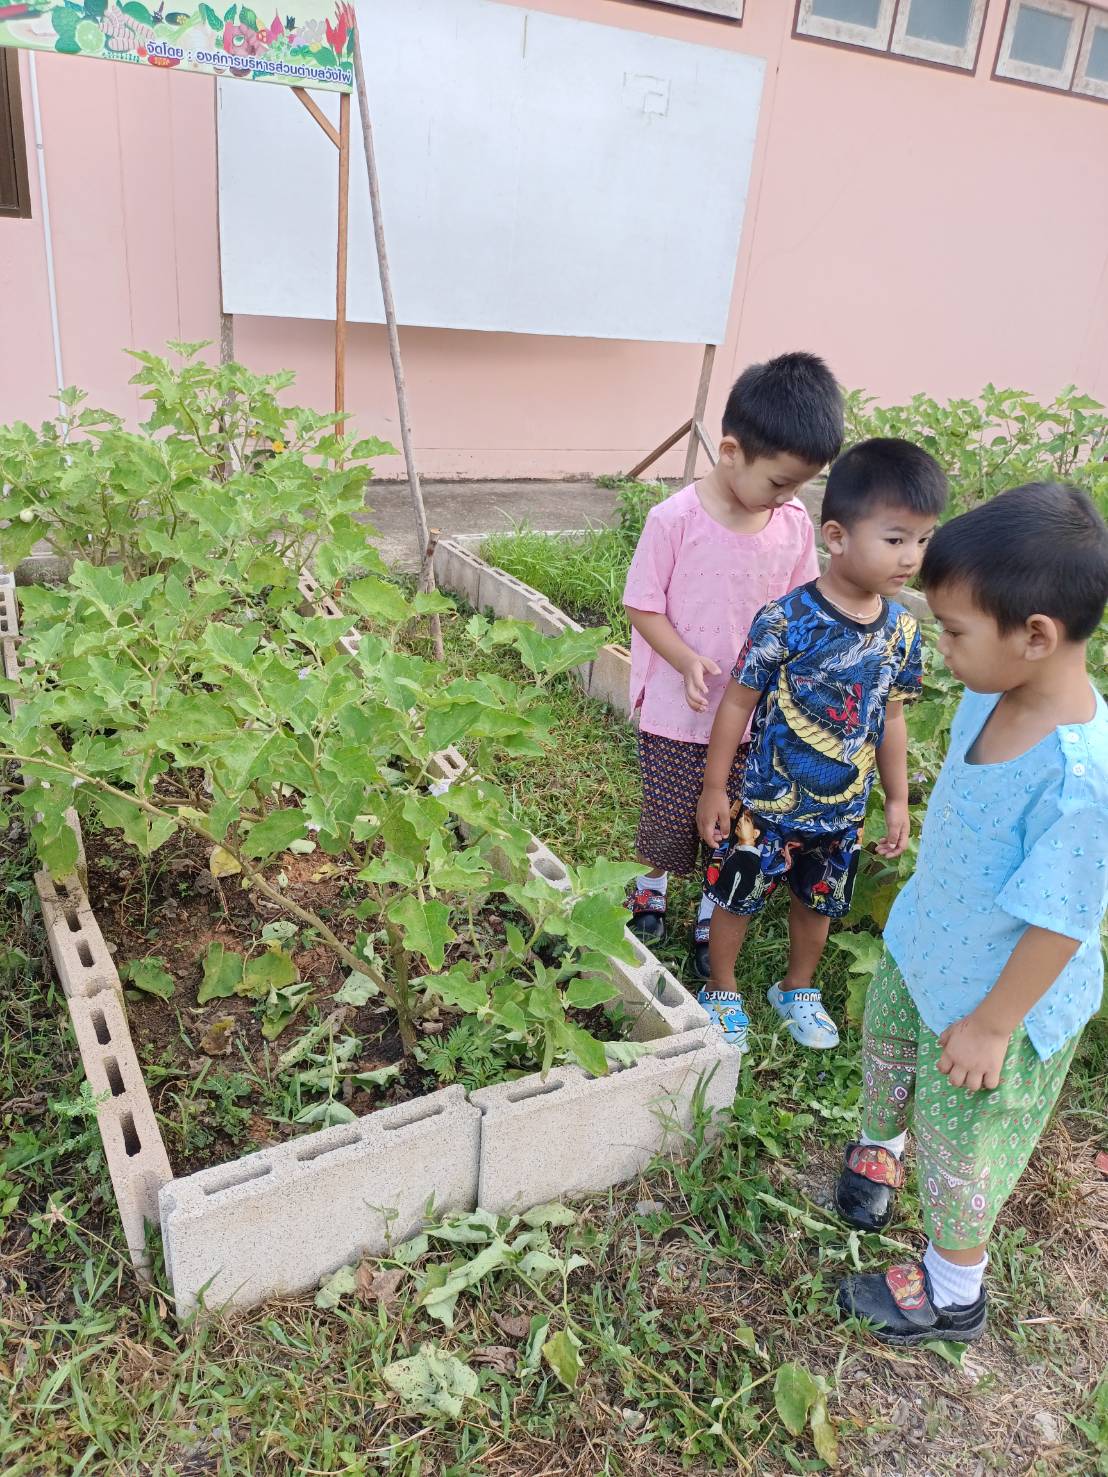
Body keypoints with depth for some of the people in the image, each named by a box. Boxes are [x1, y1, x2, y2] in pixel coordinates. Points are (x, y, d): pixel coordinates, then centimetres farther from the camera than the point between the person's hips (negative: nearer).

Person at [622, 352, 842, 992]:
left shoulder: (795, 526, -5)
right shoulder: (675, 519, -17)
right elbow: (642, 605, -11)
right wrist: (686, 659, -25)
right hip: (677, 711, -3)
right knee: (670, 818, 10)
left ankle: (712, 916, 38)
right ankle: (651, 889, 42)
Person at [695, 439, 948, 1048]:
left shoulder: (900, 628, -6)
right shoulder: (785, 621, -23)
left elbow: (891, 718, 6)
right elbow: (738, 702, -14)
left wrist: (897, 799, 11)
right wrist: (713, 789, -9)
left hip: (843, 811, 5)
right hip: (769, 803, -5)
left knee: (818, 905, 22)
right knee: (738, 898, 12)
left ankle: (797, 989, 47)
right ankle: (722, 991, 37)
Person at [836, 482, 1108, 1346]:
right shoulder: (993, 696, -13)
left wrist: (993, 1024, -17)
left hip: (996, 998, -7)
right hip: (923, 951, 7)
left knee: (963, 1148, 16)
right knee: (887, 1060, 32)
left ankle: (952, 1294, 44)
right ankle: (878, 1149, 65)